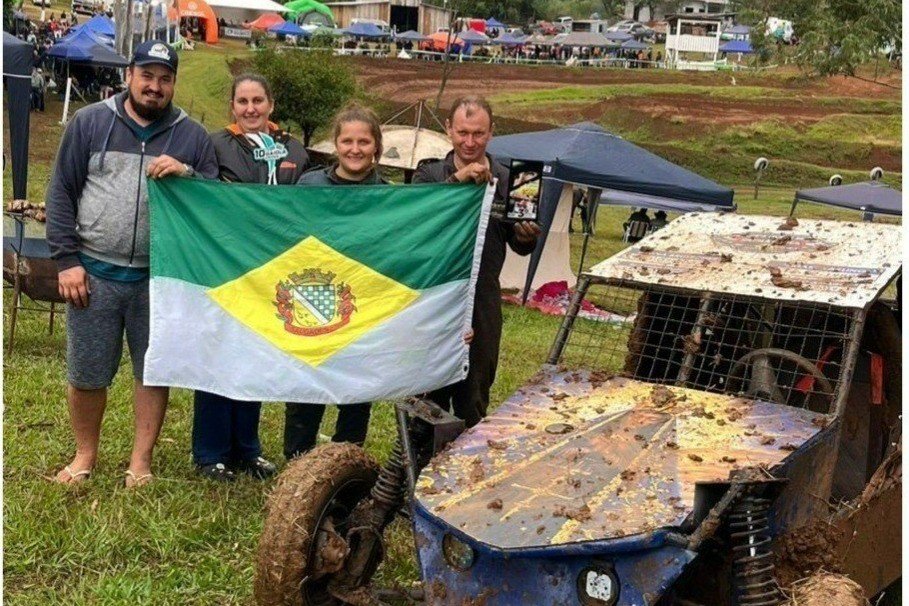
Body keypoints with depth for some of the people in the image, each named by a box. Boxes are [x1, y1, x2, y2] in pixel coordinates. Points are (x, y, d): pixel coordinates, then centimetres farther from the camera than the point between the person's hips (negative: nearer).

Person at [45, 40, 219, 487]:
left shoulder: (192, 136, 6)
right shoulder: (89, 122, 4)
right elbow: (62, 193, 3)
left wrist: (186, 174, -16)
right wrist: (67, 259, -3)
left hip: (162, 278, 1)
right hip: (94, 273, 0)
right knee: (85, 373, 8)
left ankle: (141, 461, 22)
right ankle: (85, 455, 27)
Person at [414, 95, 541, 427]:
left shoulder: (506, 180, 5)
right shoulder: (430, 173, 2)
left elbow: (520, 247, 9)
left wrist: (527, 237, -15)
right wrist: (456, 179, -28)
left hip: (482, 304, 1)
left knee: (473, 401, 11)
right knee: (428, 395, 7)